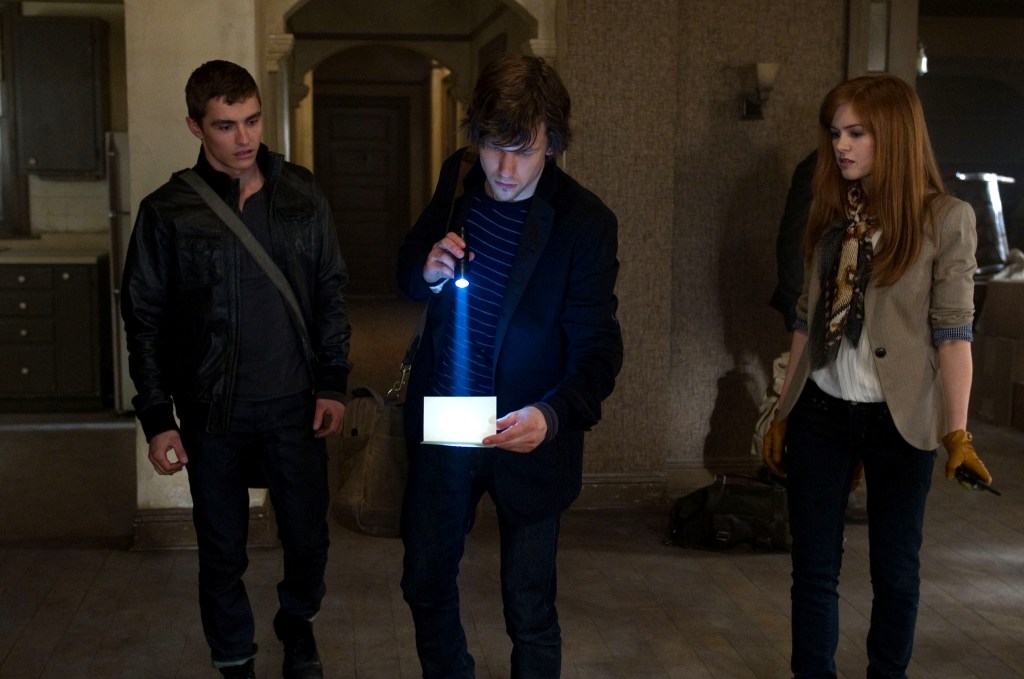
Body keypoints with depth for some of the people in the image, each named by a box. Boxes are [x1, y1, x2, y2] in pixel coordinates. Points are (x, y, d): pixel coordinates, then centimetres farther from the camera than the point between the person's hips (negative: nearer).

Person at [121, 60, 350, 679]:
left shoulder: (302, 195, 1)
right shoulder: (168, 210, -4)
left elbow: (332, 293, 6)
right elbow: (145, 320, -1)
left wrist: (333, 385, 0)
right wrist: (158, 419, -5)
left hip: (296, 406, 2)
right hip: (212, 415, -1)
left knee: (309, 541, 12)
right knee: (222, 554, 10)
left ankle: (298, 627, 42)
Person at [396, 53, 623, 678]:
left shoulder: (586, 223, -17)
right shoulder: (458, 179, -3)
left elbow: (599, 348, -18)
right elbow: (408, 269, 11)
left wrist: (552, 415, -37)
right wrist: (426, 271, -15)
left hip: (527, 439, -4)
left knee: (530, 611, 8)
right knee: (425, 581, 19)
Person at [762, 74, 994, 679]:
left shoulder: (946, 219, -6)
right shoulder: (833, 214, 7)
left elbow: (953, 331, -9)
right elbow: (809, 320, 10)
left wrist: (957, 431, -15)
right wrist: (783, 413, 11)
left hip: (898, 420, -4)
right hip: (820, 413, 4)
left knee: (896, 567, 9)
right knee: (814, 566, 7)